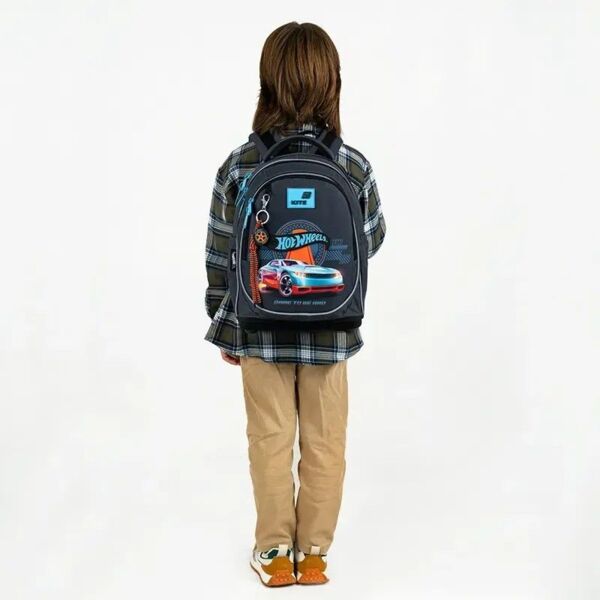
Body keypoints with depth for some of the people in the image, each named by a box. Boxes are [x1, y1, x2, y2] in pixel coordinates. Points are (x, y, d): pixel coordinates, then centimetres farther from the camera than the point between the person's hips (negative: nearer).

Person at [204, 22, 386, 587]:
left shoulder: (240, 164, -13)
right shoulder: (354, 166, -12)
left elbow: (221, 255, -5)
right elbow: (371, 242, 3)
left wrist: (222, 324, 8)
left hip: (259, 329, 0)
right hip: (330, 330, 0)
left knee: (270, 441, 13)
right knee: (325, 444, 14)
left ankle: (274, 553, 25)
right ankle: (314, 553, 26)